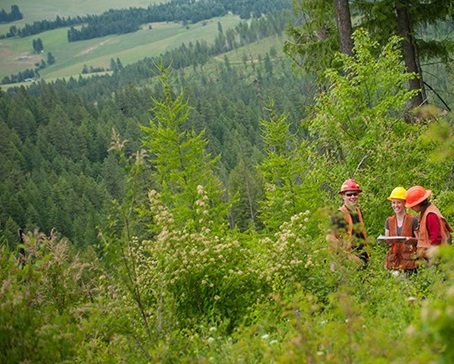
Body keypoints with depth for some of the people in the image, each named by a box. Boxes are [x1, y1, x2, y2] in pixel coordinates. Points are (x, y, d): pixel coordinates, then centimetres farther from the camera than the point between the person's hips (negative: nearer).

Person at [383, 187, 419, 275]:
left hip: (408, 260, -3)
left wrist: (411, 240, -20)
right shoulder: (389, 221, 11)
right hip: (393, 260, 4)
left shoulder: (413, 220, -2)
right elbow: (386, 241, 14)